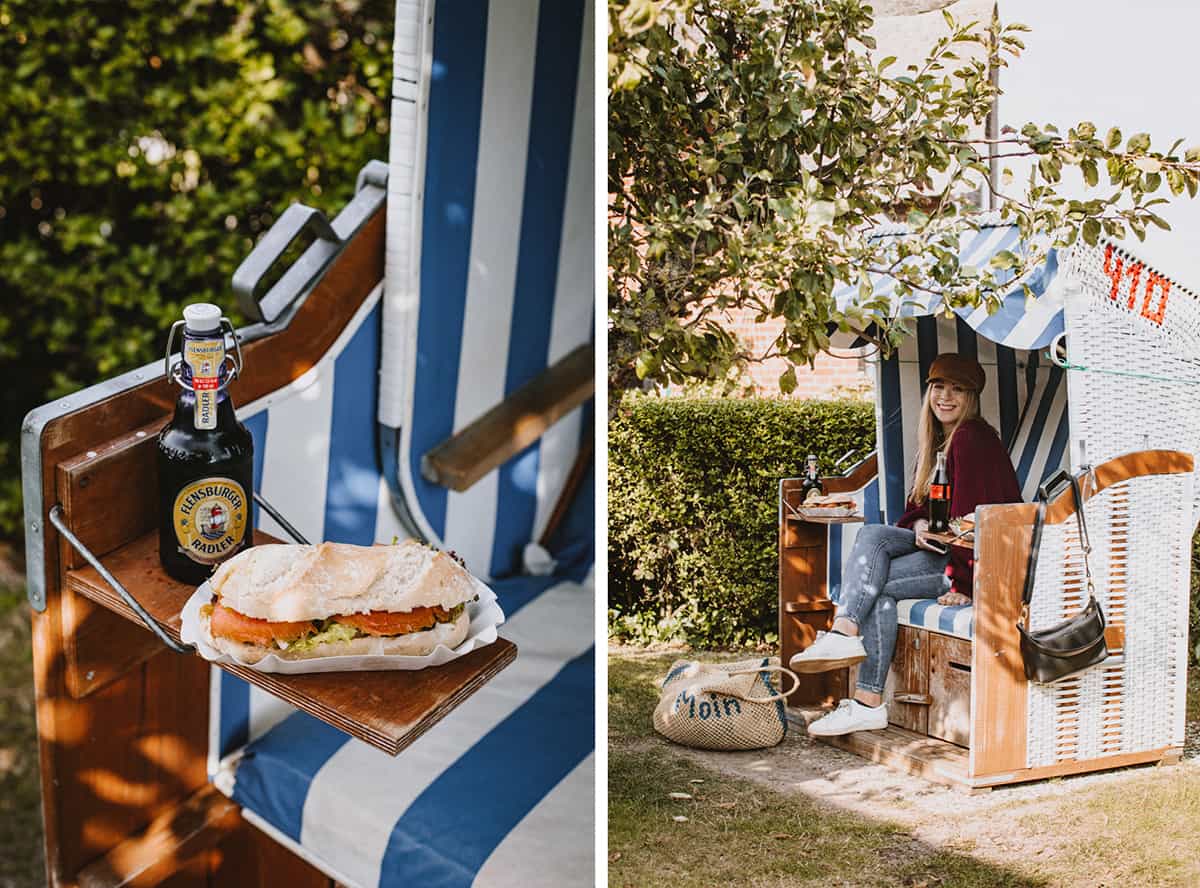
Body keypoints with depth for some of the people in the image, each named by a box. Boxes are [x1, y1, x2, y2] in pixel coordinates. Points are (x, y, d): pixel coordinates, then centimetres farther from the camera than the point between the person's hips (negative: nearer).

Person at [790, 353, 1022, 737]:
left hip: (979, 561, -8)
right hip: (940, 546, 8)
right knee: (872, 534, -15)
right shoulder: (937, 440, 16)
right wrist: (919, 525, -5)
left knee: (876, 582, -20)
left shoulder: (972, 439, -14)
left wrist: (962, 583, -22)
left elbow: (969, 517, -19)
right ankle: (844, 634, -24)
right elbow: (919, 505, 19)